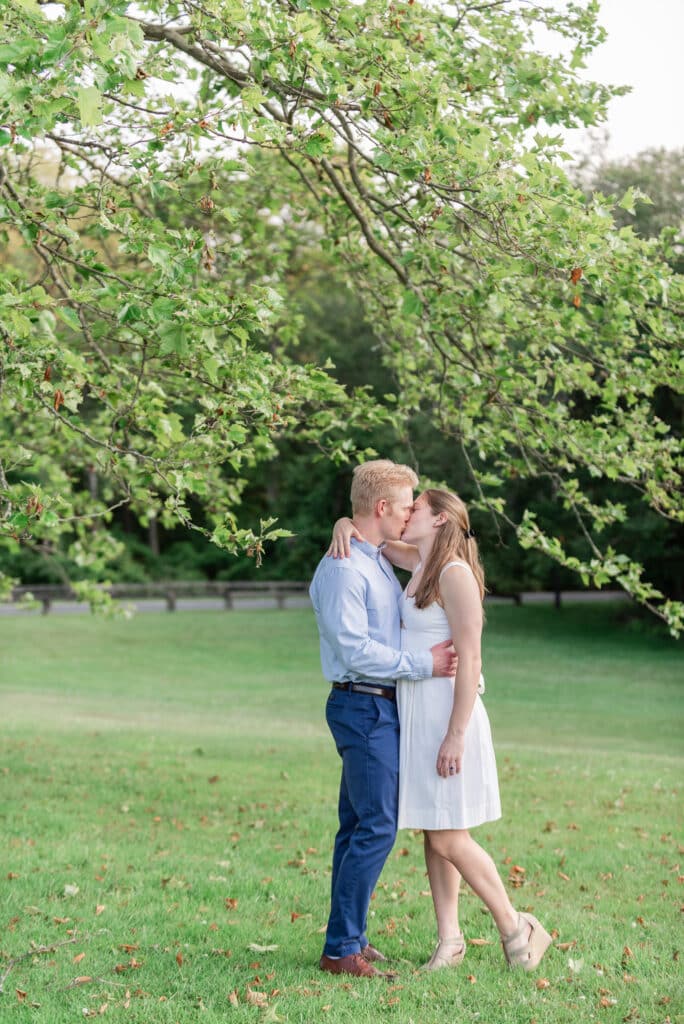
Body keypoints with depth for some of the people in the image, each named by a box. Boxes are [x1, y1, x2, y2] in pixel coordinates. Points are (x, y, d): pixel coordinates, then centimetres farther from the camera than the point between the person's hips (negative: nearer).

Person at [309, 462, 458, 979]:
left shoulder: (380, 562, 16)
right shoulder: (342, 569, -15)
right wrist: (424, 664, -17)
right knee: (377, 826, -11)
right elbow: (355, 650, -22)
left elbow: (401, 632, 24)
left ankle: (348, 938, 18)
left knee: (358, 825, 12)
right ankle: (342, 949, -7)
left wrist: (460, 665, 11)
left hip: (382, 708, 10)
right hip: (362, 707, -10)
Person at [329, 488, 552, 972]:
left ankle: (515, 928, 9)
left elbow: (469, 660, -18)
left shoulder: (455, 573, -14)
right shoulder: (420, 561, 11)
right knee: (433, 836, 10)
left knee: (449, 839, -5)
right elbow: (370, 536, 22)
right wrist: (345, 525, -3)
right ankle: (449, 939, 17)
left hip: (448, 714, -9)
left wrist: (456, 734, -21)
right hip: (415, 714, 9)